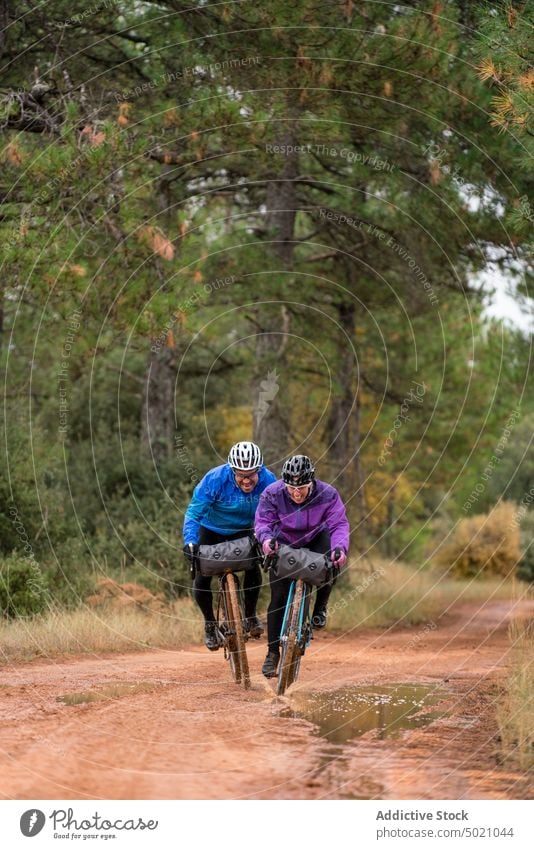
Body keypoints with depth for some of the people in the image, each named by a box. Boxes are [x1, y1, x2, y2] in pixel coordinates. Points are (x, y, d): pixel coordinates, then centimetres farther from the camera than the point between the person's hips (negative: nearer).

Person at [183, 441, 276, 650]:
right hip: (211, 531, -2)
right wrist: (190, 541, -47)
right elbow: (194, 512, -33)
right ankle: (210, 623, 15)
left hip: (243, 532, 2)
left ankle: (250, 615, 6)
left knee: (253, 568, -20)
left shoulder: (268, 481, -27)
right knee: (201, 579, -11)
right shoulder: (215, 480, -34)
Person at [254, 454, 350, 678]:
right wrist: (267, 538, -53)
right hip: (283, 545, 0)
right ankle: (272, 653, 1)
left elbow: (339, 525, -32)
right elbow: (262, 522, -29)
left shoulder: (327, 495, -27)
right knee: (278, 598, -9)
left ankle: (320, 608, -7)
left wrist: (339, 548, -52)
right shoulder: (272, 494, -27)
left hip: (315, 541, 0)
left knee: (332, 563, -33)